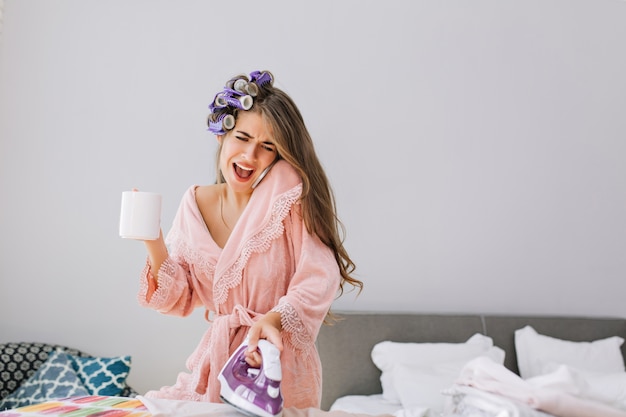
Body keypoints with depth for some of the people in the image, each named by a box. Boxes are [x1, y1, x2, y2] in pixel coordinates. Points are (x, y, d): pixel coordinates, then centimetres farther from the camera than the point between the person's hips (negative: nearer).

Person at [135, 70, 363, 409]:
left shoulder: (290, 192, -10)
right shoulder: (196, 203, 3)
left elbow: (320, 277, -19)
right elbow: (180, 299, 4)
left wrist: (274, 319, -36)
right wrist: (152, 242, -11)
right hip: (216, 362, 4)